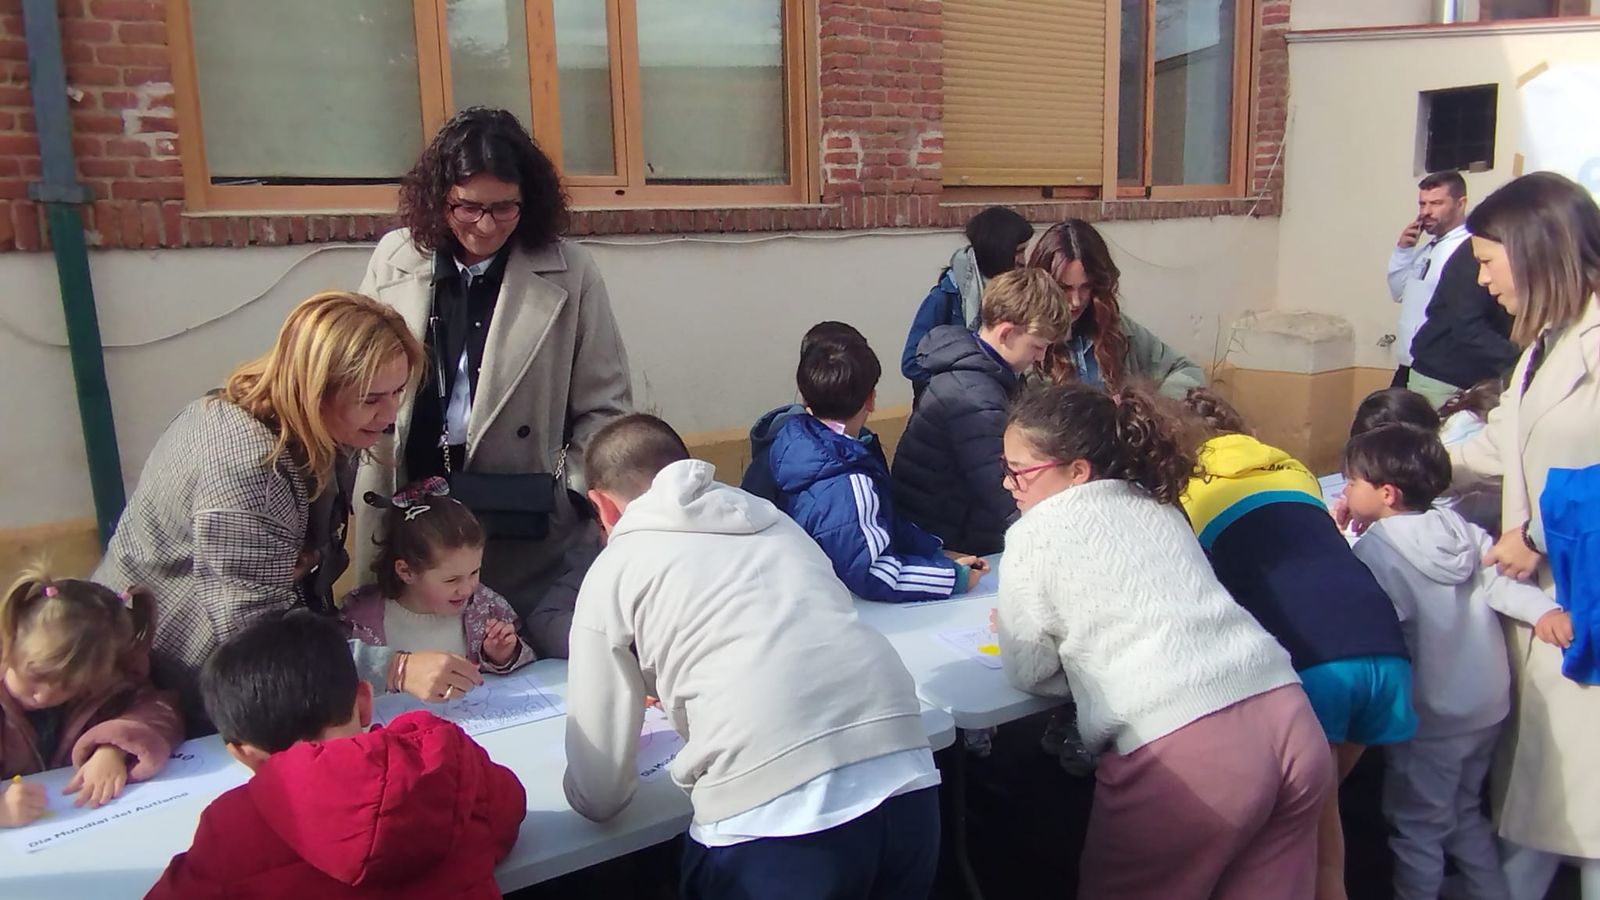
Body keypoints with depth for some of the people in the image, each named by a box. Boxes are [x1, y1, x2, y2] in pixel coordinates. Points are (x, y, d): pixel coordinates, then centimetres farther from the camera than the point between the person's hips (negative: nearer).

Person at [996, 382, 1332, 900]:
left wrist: (1016, 629, 25)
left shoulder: (1036, 531, 2)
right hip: (1288, 722, 7)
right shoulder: (1158, 507, 20)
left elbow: (1029, 673, 8)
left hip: (1185, 754, -6)